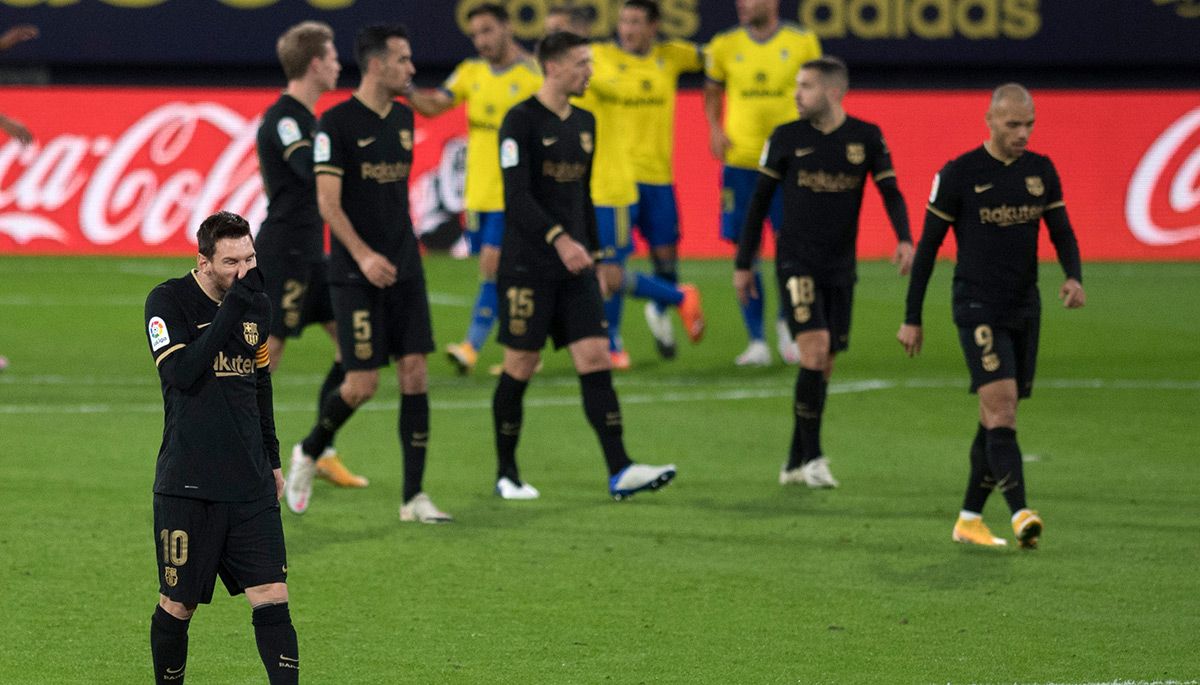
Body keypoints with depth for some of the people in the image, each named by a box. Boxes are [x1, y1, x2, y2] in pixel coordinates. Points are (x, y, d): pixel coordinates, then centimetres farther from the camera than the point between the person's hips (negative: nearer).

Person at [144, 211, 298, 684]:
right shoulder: (168, 301, -8)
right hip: (187, 486, -4)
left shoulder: (257, 305, 10)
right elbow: (183, 373, -23)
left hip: (251, 485, 4)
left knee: (272, 599, -6)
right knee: (177, 608, 4)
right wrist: (233, 305, -23)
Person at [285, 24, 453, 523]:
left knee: (415, 373, -1)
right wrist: (364, 255, -25)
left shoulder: (403, 118, 11)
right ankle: (308, 454, 20)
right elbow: (328, 203, -14)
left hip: (404, 270, 6)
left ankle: (413, 497, 0)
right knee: (363, 383, -7)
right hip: (356, 275, -6)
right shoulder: (338, 122, -10)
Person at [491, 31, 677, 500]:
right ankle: (506, 474, 14)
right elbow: (517, 196, -18)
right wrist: (559, 238, -28)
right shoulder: (521, 121, -9)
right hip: (528, 266, -6)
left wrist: (593, 253, 20)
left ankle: (619, 472, -10)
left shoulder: (584, 122, 14)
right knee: (520, 368, 1)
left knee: (596, 359, -4)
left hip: (575, 268, 6)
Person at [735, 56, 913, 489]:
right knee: (814, 349, -18)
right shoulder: (786, 138, -1)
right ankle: (812, 458, -13)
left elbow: (890, 192, 1)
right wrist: (743, 263, 6)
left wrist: (904, 238, -18)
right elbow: (760, 200, 5)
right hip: (796, 260, -3)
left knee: (823, 364, 6)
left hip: (840, 266, 3)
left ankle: (795, 464, 16)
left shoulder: (866, 138, 2)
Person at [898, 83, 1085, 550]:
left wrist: (1074, 277, -12)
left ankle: (969, 520, 19)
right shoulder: (958, 174, -7)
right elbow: (928, 245, -2)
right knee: (1001, 406, -20)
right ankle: (1020, 514, -29)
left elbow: (1062, 232, 10)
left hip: (1025, 310, 6)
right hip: (978, 310, -5)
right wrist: (911, 319, -1)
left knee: (996, 418, 9)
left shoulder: (1041, 171, 7)